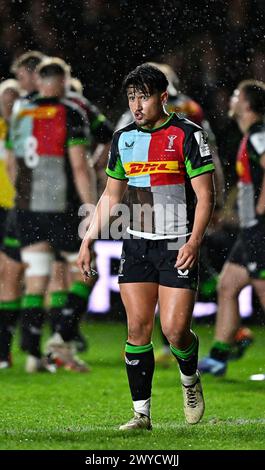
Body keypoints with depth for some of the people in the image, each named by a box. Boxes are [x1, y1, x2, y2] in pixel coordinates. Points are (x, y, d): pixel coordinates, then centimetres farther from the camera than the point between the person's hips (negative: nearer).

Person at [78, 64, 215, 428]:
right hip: (136, 246, 5)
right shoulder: (123, 139, 10)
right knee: (138, 329, -1)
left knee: (175, 330, -10)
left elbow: (205, 196, -8)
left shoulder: (187, 135, -6)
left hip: (178, 247, -4)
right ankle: (141, 413, 5)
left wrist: (194, 241, -20)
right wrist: (88, 241, 14)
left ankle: (190, 381, 22)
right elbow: (111, 196, 19)